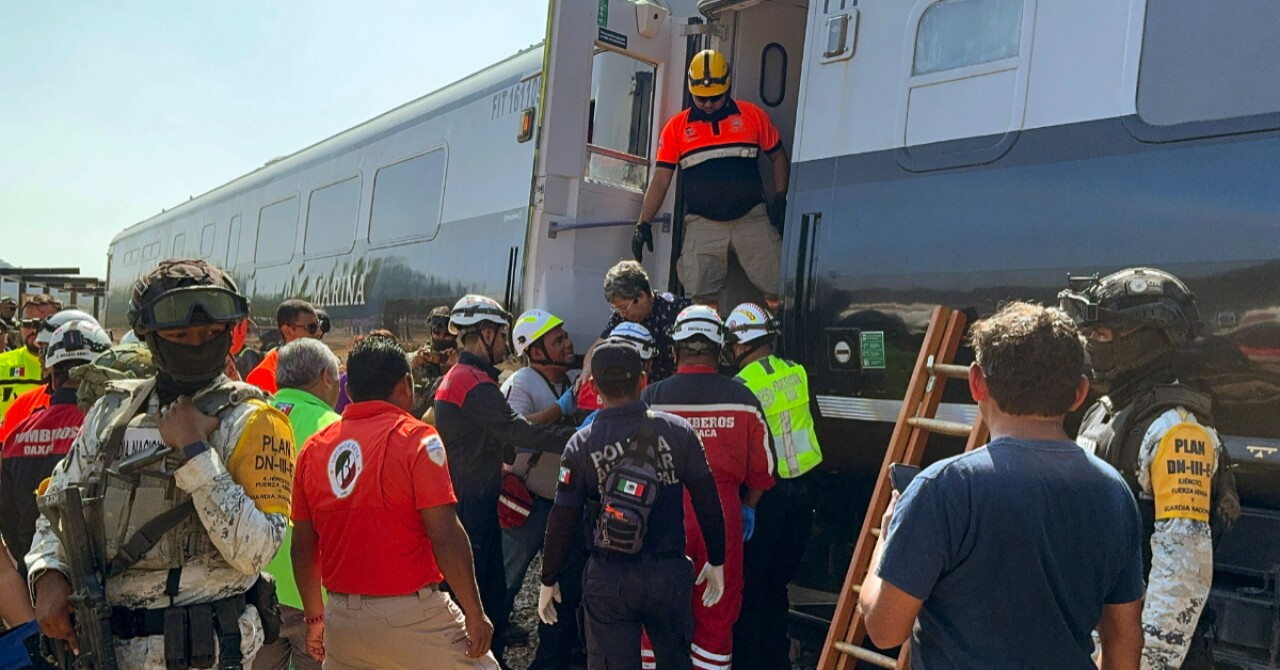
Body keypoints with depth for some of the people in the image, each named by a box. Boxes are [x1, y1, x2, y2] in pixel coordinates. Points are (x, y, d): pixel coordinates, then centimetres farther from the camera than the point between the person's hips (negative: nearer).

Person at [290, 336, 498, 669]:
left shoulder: (315, 447, 5)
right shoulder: (417, 438, -10)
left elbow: (303, 546, 9)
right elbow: (445, 536, -16)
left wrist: (315, 617, 20)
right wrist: (474, 613, -8)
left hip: (342, 619, 5)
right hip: (409, 616, -5)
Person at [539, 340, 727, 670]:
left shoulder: (581, 444, -8)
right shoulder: (678, 430, -7)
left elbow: (562, 522, -5)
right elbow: (707, 500, -4)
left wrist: (548, 581, 7)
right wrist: (716, 561, 9)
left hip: (608, 580, -1)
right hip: (670, 573, 2)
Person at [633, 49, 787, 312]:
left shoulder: (753, 116, 7)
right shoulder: (676, 127, 7)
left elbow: (778, 157, 16)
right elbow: (660, 179, 6)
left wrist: (780, 197, 3)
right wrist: (643, 224, -1)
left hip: (751, 218, 0)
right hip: (703, 224, 0)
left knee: (777, 292, -6)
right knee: (701, 296, -6)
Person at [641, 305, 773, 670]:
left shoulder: (651, 398, -7)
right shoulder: (742, 399, -3)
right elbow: (762, 466, 4)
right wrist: (748, 507, 21)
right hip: (723, 514, 1)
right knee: (717, 613, 13)